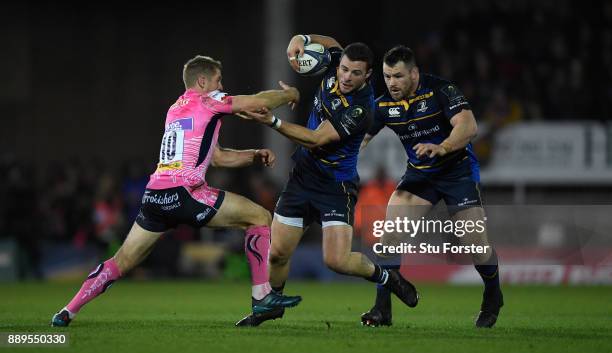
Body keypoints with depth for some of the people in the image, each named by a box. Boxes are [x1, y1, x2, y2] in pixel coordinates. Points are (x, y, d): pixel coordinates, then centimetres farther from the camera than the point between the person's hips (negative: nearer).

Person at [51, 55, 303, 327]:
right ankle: (262, 296, -3)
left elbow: (218, 158, 32)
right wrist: (289, 95, 21)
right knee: (260, 218, 2)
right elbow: (260, 102, 2)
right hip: (183, 193, -8)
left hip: (154, 196, 8)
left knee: (122, 261, 14)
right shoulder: (207, 101, 4)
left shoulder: (175, 109, 28)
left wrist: (255, 155, 23)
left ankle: (68, 311, 11)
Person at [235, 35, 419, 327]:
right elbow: (331, 43, 18)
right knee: (277, 253, 5)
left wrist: (273, 122, -32)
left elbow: (316, 139, -26)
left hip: (336, 185, -6)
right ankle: (271, 305, 32)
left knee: (337, 260, -16)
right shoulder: (335, 61, -6)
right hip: (303, 174, 6)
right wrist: (302, 40, -3)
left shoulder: (361, 108, -25)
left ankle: (385, 277, 14)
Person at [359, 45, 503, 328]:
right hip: (419, 174, 4)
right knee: (390, 232, -15)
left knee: (476, 243, -8)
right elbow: (359, 139, -2)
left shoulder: (440, 90, -21)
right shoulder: (383, 105, -7)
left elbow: (468, 127, -33)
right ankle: (382, 310, -9)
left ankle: (493, 298, 23)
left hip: (457, 170, -4)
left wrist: (441, 148, -49)